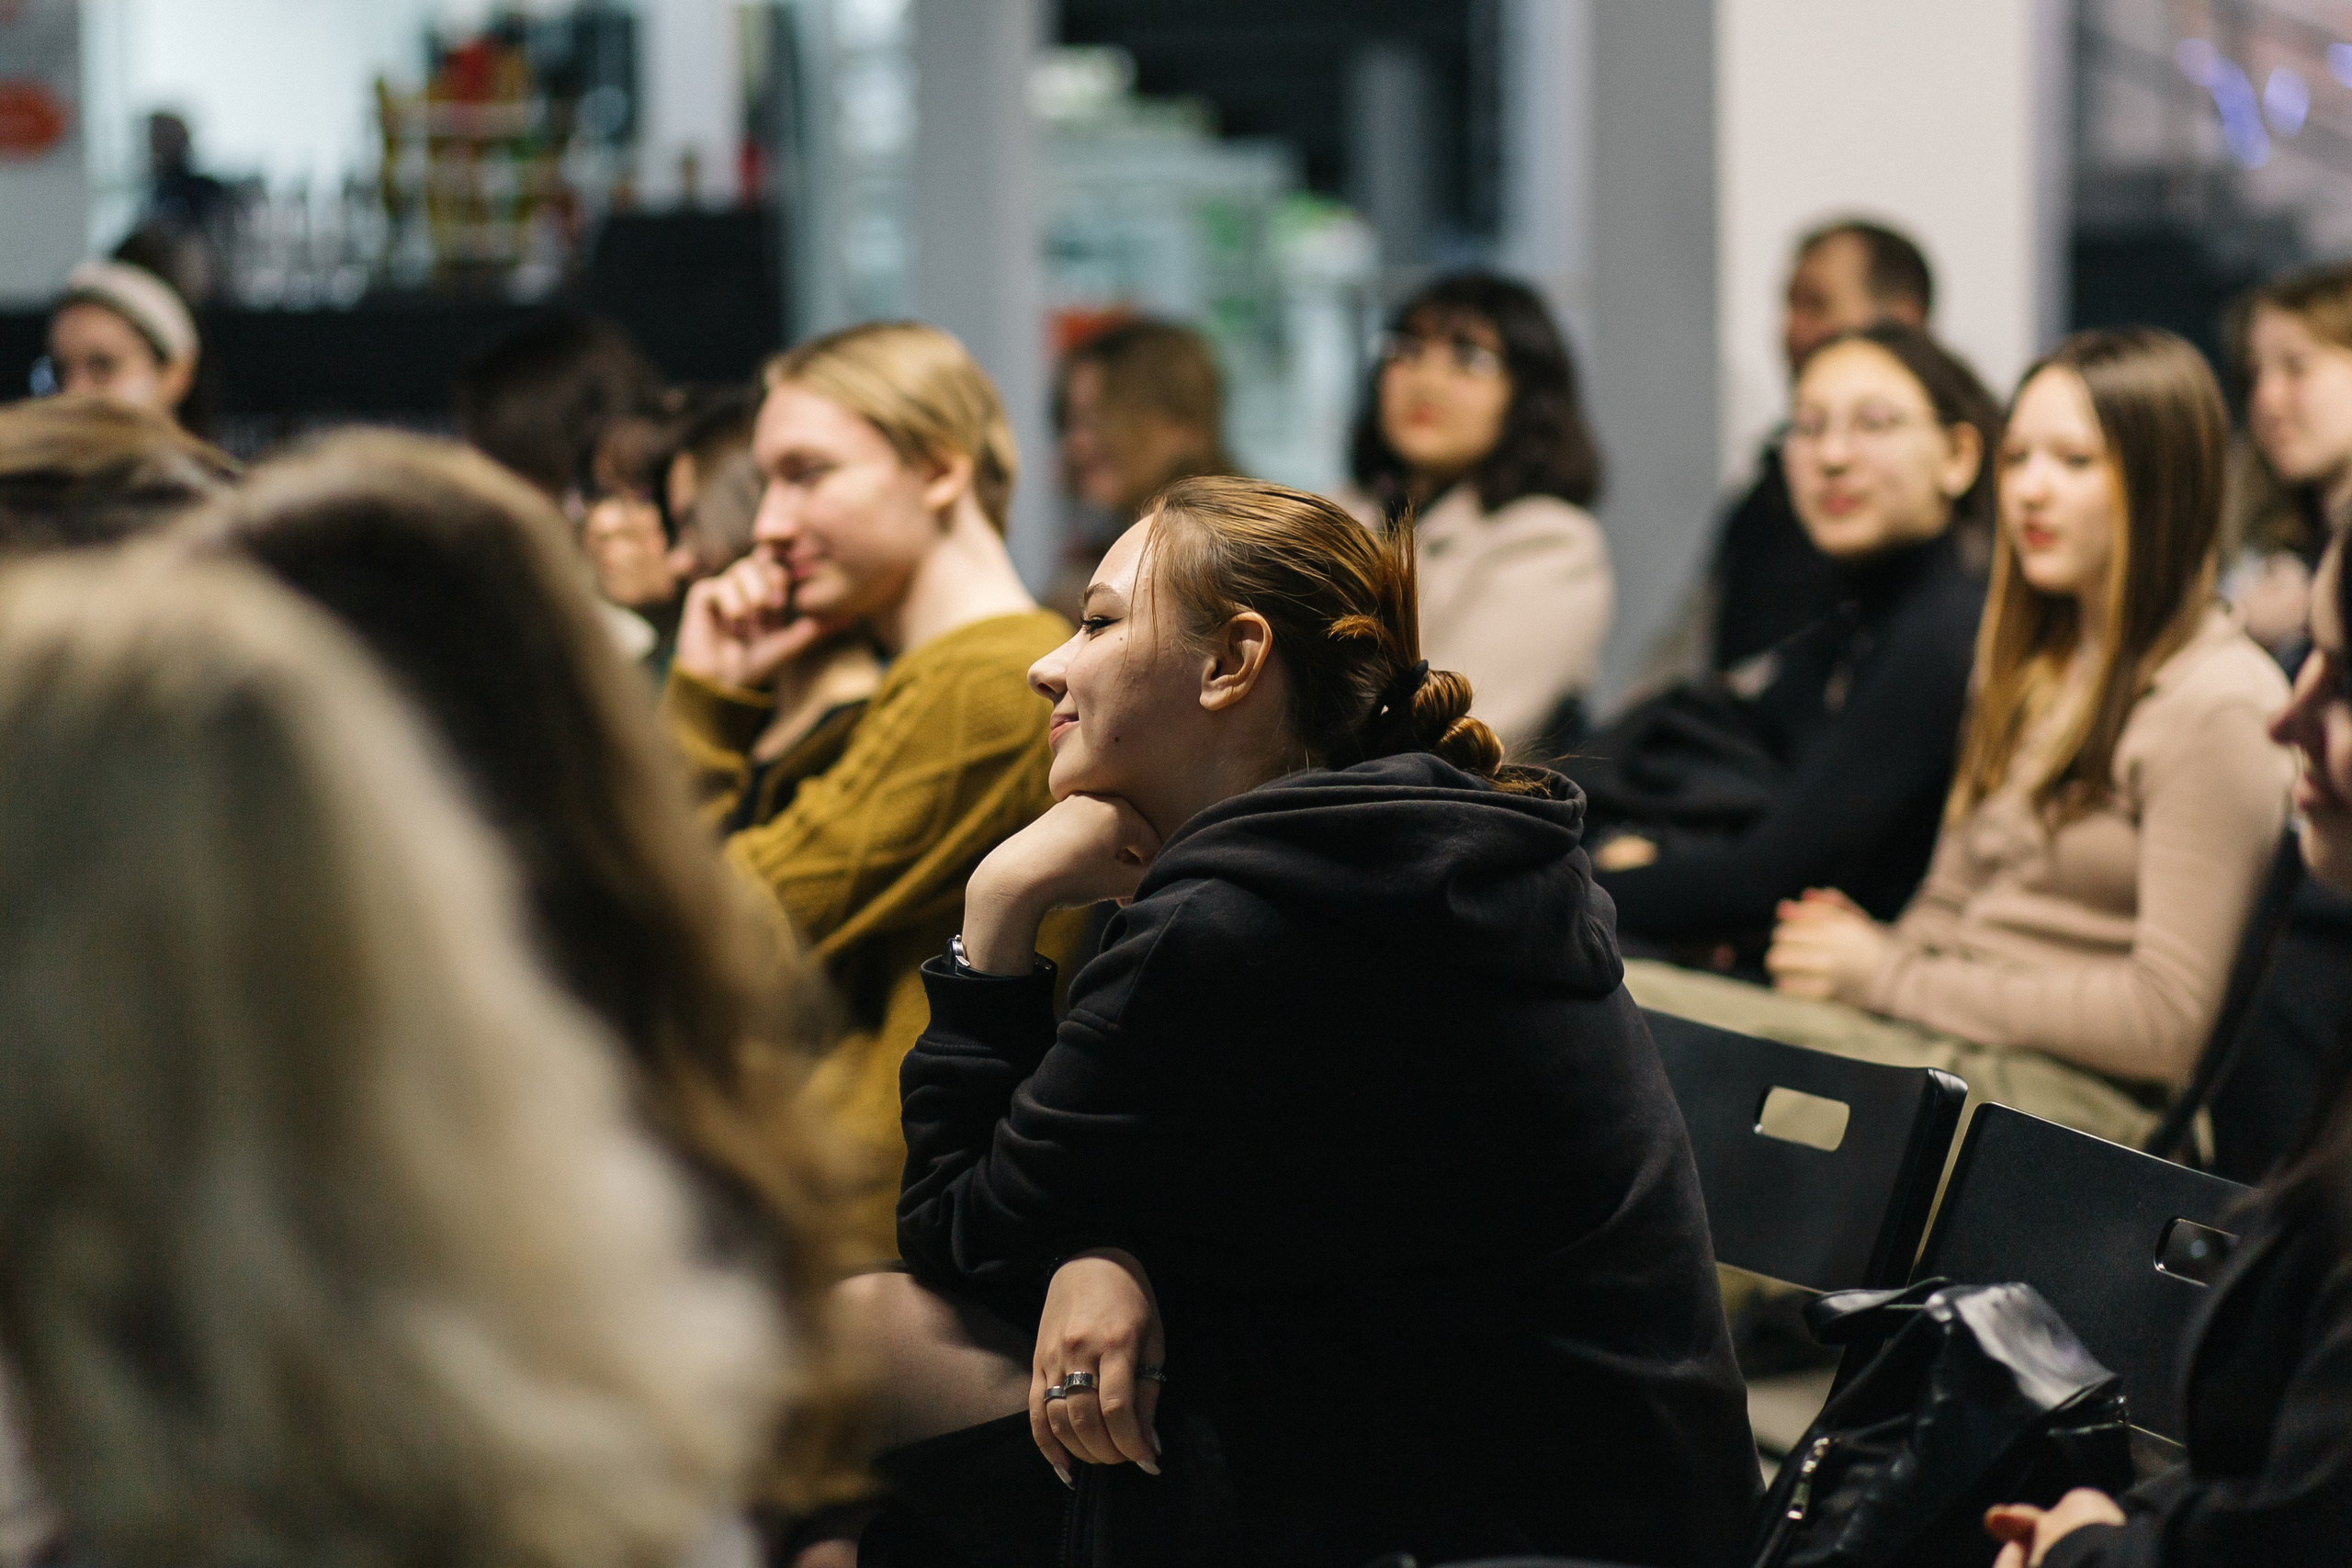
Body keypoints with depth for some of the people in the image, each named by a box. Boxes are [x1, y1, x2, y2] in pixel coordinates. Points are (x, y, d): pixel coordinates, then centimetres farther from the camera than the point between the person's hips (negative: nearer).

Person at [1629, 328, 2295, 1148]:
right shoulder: (2036, 666, 20)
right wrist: (1872, 943, -4)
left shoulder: (2215, 709, -9)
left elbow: (2168, 1021, -15)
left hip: (2074, 1095, -8)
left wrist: (1888, 976, -9)